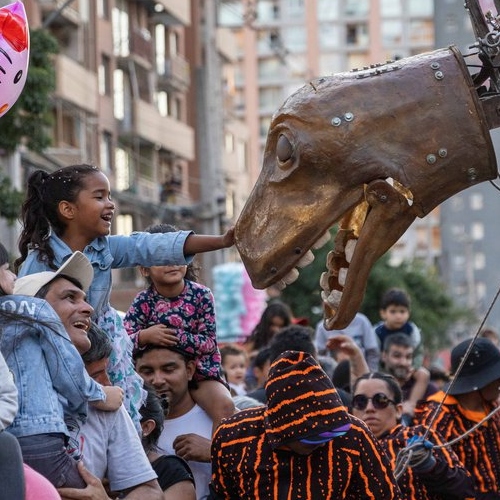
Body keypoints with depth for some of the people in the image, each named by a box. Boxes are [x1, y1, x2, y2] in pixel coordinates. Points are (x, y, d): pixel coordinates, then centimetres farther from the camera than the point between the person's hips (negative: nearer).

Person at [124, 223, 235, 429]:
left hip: (200, 369, -2)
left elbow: (209, 343, -12)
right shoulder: (143, 302, -5)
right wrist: (143, 337, -29)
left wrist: (174, 337, -23)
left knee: (224, 405, -27)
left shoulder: (201, 295, -7)